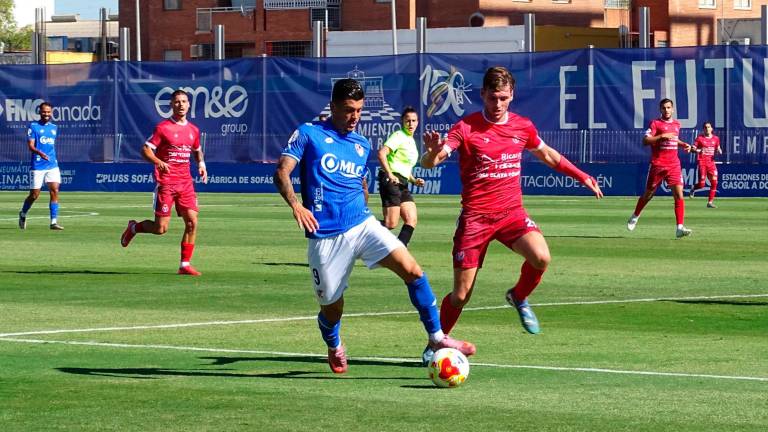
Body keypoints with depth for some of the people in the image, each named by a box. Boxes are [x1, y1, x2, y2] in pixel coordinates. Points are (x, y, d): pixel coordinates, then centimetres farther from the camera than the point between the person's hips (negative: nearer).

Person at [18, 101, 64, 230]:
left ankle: (54, 222, -11)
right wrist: (39, 152, -29)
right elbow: (30, 146, -11)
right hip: (37, 165, -4)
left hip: (52, 165, 4)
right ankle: (23, 214, 29)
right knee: (34, 195, 2)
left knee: (55, 191, -10)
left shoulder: (54, 127, 14)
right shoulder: (33, 126, -2)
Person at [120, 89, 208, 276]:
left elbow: (197, 150, 29)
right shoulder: (163, 127, -6)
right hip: (166, 182, -5)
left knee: (192, 222, -5)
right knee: (161, 228, -6)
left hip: (186, 182, 5)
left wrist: (201, 163, 8)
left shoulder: (193, 130, 12)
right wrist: (158, 162, -26)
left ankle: (185, 265, 3)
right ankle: (134, 227, 25)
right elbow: (145, 150, -7)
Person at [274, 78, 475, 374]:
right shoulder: (308, 134, 0)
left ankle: (437, 339, -10)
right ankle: (334, 349, 40)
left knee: (412, 269, -17)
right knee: (332, 306, 5)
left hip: (362, 224, 4)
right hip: (325, 236, -4)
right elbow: (282, 172, -8)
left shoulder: (362, 145, 16)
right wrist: (295, 204, -25)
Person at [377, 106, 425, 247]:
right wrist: (390, 175, -23)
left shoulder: (411, 141, 22)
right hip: (391, 181, -9)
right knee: (391, 223, -15)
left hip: (402, 184, 9)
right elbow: (382, 153, -19)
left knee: (411, 220, -2)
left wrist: (414, 180, 15)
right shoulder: (399, 136, -5)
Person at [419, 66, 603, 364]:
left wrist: (582, 177, 26)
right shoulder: (466, 128, -9)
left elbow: (548, 155, 25)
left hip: (512, 211, 3)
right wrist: (433, 152, -42)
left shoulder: (523, 127, 5)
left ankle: (519, 297, 7)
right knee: (461, 295, -2)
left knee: (541, 257, -26)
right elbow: (429, 163, -18)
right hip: (475, 216, -3)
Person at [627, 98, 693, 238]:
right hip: (657, 165, -3)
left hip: (674, 165, 3)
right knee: (648, 194, 11)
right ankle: (635, 217, 37)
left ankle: (680, 228, -15)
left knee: (679, 195, -12)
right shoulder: (655, 123, -4)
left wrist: (683, 144, 14)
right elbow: (645, 141, -16)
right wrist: (662, 136, -23)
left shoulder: (676, 124, 13)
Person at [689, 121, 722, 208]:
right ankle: (693, 188, 27)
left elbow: (718, 149, 21)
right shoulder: (700, 138, -2)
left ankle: (710, 202, 1)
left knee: (714, 182, -7)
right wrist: (698, 150, -23)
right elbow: (693, 149, -2)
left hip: (711, 162, 4)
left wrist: (719, 151, -2)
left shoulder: (716, 138, 9)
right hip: (702, 162, -4)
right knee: (701, 184, -9)